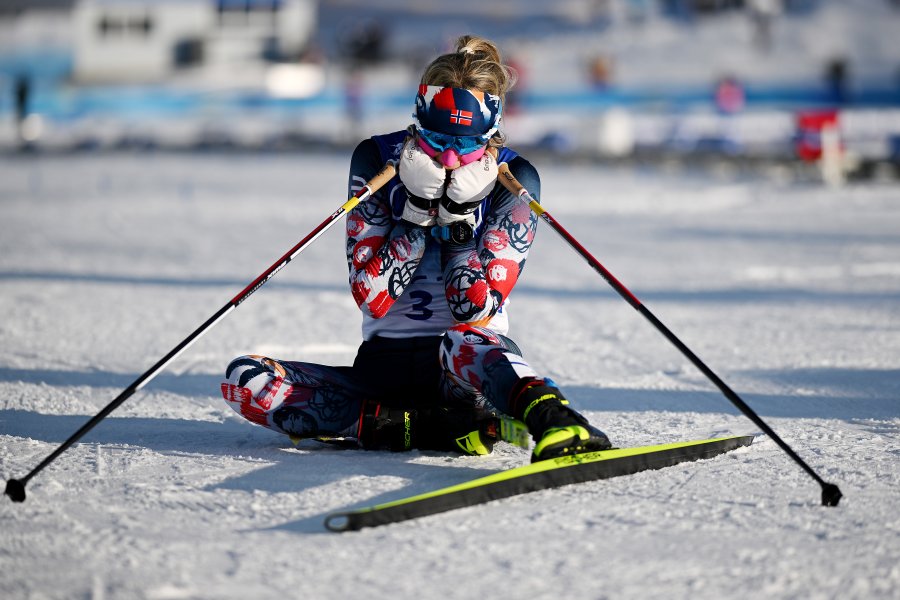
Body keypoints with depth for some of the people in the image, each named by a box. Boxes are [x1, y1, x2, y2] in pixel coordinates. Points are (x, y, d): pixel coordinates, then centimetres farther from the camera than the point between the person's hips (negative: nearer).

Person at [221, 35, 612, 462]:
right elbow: (372, 299, -9)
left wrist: (461, 217, -21)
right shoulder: (378, 160, -2)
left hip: (478, 362, -3)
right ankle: (437, 428, -29)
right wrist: (417, 211, -18)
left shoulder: (512, 179, -7)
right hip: (386, 366, 4)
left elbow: (473, 313, -12)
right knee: (243, 379, -20)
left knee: (461, 343, -41)